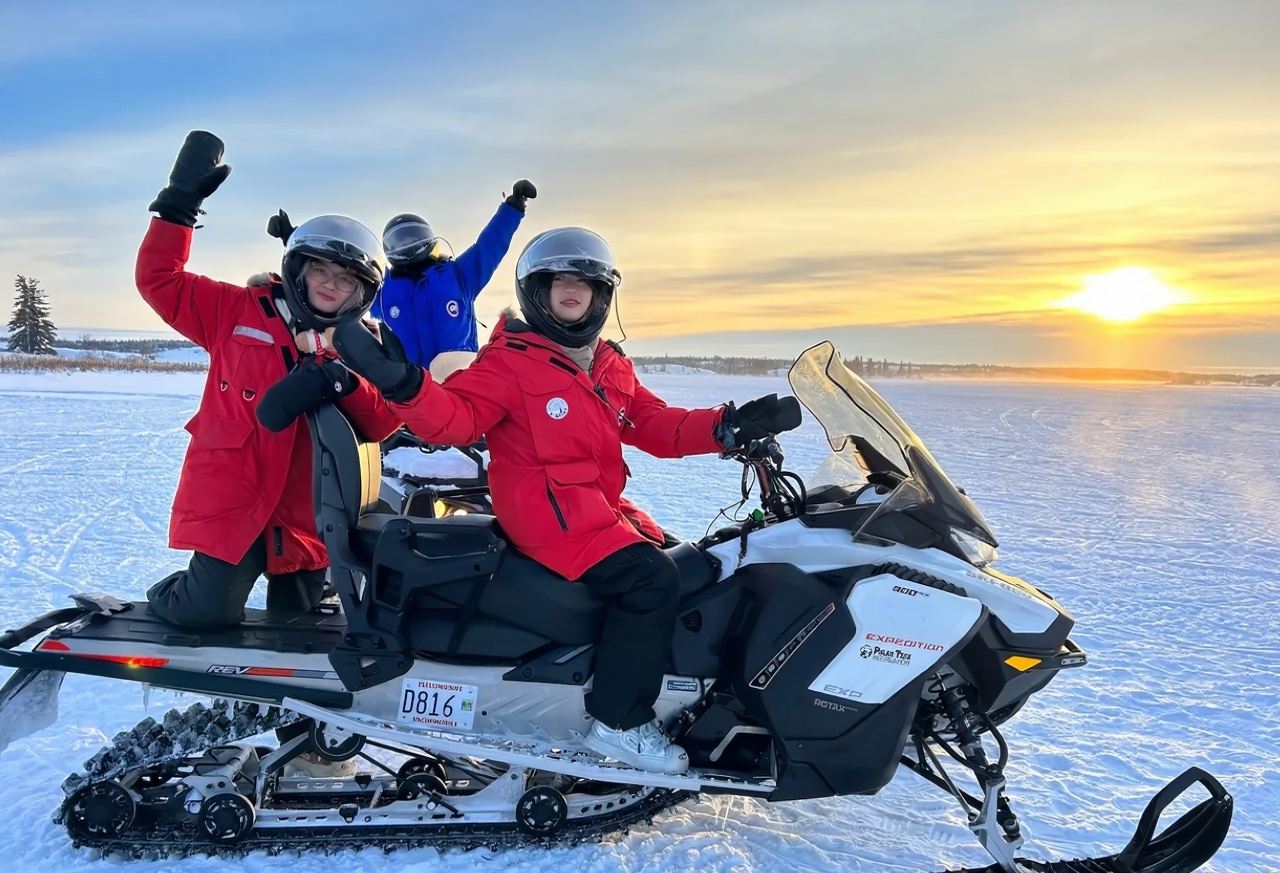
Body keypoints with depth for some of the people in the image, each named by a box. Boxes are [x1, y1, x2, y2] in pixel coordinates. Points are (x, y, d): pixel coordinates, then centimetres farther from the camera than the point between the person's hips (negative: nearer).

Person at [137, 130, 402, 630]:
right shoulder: (239, 312, 4)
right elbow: (159, 278, 3)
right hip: (231, 499, -2)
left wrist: (337, 382, -26)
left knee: (296, 626, 9)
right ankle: (162, 598, 26)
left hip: (307, 517, 3)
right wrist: (180, 204, -5)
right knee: (208, 613, -9)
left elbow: (384, 422, -7)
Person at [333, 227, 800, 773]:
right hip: (546, 513, -9)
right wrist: (406, 385, -36)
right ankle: (618, 721, -12)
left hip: (601, 507, 9)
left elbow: (656, 426, 12)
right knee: (651, 578, -22)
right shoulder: (510, 359, -5)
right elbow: (456, 416, -16)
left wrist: (723, 429, -3)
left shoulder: (611, 367, 16)